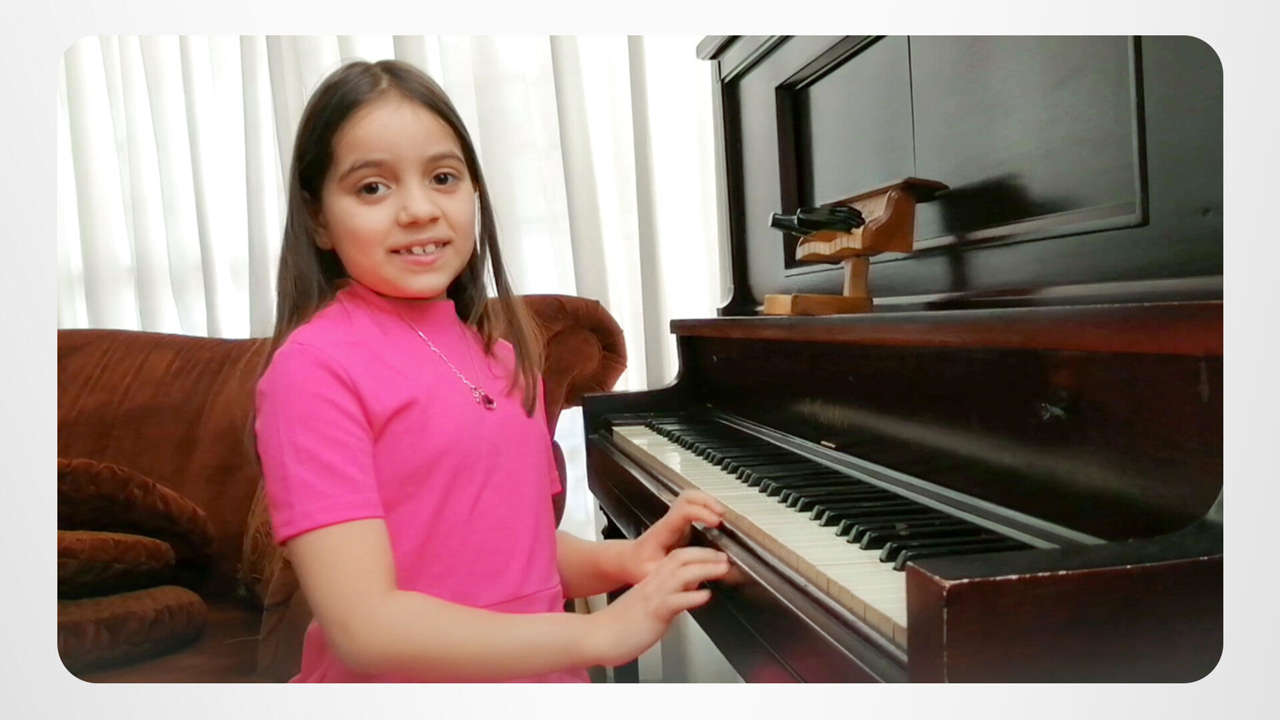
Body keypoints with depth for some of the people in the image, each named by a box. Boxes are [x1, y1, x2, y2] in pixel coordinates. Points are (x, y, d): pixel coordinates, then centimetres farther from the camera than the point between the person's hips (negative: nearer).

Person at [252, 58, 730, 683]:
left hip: (536, 671, 5)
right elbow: (365, 627, -19)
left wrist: (621, 560, -5)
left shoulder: (501, 350, 5)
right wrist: (601, 632, -19)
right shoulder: (315, 367, -13)